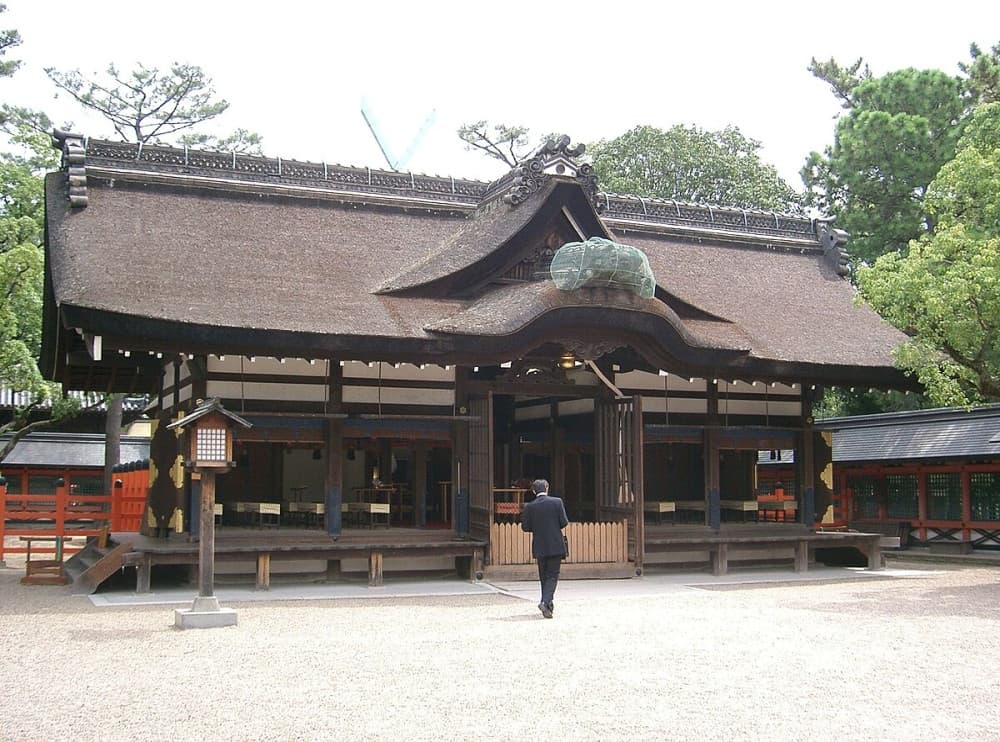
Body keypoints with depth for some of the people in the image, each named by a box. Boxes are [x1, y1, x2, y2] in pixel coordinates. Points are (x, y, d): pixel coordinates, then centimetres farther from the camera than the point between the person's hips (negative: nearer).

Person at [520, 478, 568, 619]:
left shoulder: (529, 507, -2)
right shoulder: (557, 502, -6)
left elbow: (525, 527, -2)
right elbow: (564, 522, -8)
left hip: (539, 547, 2)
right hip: (556, 546, -2)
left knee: (544, 576, 15)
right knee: (552, 576, 0)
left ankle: (548, 604, 20)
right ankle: (545, 602, -19)